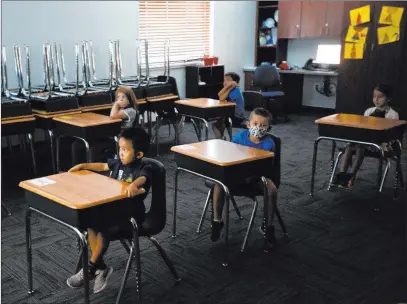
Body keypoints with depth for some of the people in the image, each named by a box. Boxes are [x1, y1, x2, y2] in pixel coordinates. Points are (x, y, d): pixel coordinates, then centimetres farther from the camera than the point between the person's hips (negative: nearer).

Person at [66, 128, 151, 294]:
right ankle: (100, 267, -1)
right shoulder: (119, 162, 6)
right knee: (91, 225, -11)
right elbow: (102, 166, 23)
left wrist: (134, 185, -64)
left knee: (103, 232, -23)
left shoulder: (143, 168, -18)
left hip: (131, 214, -8)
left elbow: (142, 178, -42)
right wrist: (83, 166, 17)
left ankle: (89, 269, -2)